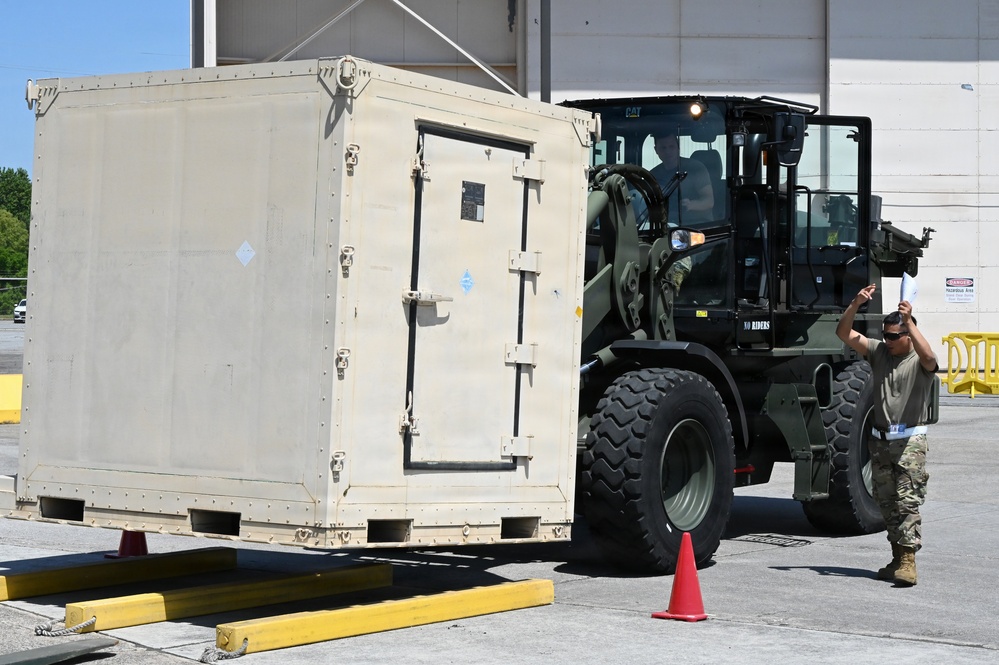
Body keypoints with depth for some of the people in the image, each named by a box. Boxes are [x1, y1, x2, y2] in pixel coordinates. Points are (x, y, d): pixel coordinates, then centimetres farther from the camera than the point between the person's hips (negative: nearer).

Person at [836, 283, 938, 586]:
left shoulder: (920, 361, -6)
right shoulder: (879, 351, 8)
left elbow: (928, 356, -31)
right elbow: (844, 333, 2)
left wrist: (909, 321, -36)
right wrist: (856, 305, -14)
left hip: (910, 440, -6)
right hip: (880, 439, 6)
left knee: (908, 501, -12)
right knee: (886, 502, 10)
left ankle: (908, 560, -16)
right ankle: (897, 557, 19)